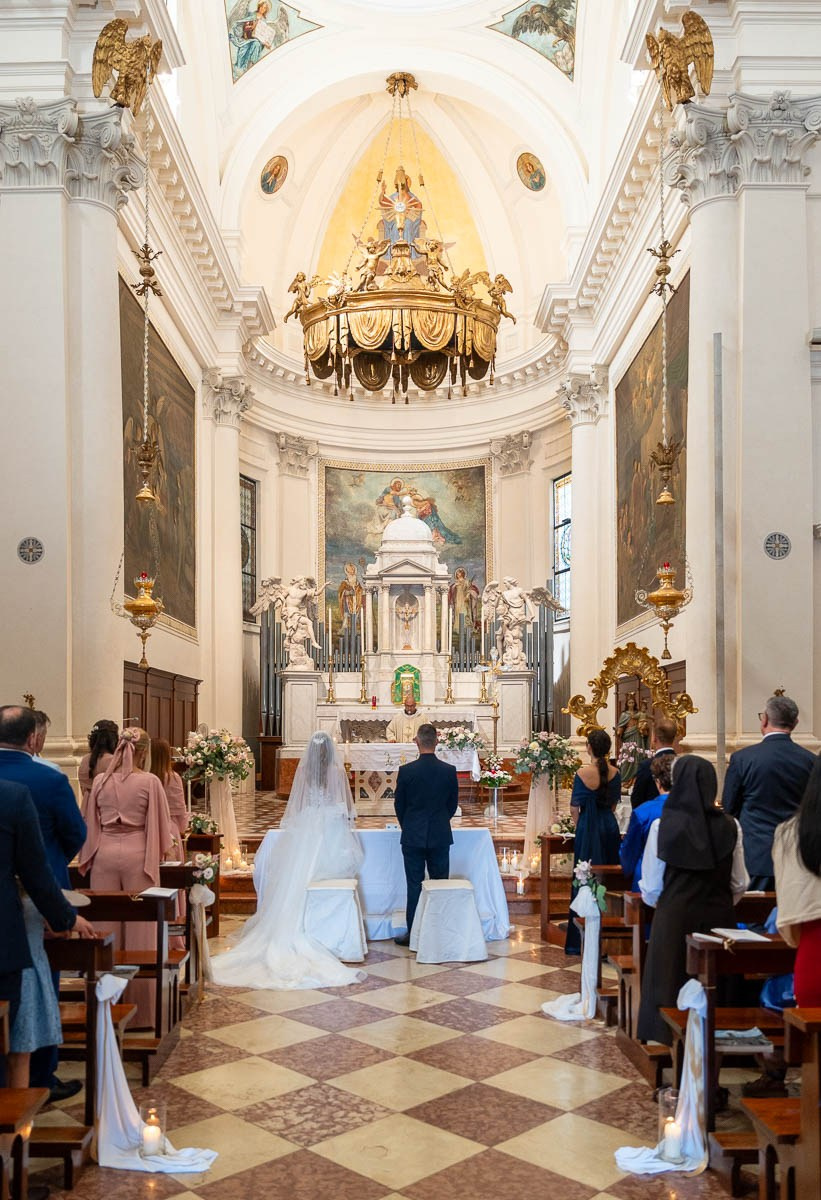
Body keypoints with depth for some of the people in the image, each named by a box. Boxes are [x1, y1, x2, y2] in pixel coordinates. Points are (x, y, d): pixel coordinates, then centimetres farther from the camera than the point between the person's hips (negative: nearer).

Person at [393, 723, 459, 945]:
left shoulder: (406, 771, -10)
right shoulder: (449, 771, -5)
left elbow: (399, 804, 1)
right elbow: (453, 804, 5)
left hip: (412, 836, -1)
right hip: (440, 836, 1)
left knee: (414, 885, 5)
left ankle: (413, 933, 8)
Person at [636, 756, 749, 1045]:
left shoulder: (663, 825, -9)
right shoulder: (730, 826, -3)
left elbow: (651, 889, -2)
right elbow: (739, 885, 4)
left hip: (674, 920, -2)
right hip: (719, 919, 2)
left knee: (671, 991, 8)